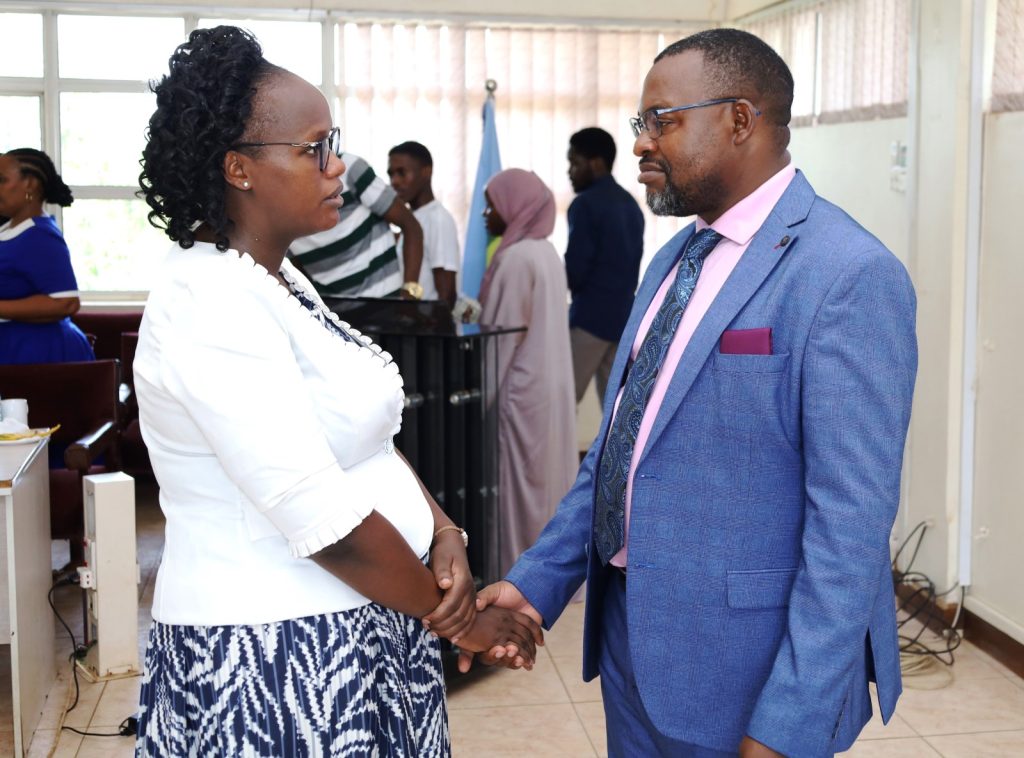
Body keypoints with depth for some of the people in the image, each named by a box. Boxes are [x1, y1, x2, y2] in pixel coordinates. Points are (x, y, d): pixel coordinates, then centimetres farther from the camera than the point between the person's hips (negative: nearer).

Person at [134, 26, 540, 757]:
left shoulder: (278, 279, 8)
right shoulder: (211, 305, -21)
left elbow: (361, 432, 12)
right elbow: (322, 519, -25)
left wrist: (443, 532, -4)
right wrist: (452, 617, -14)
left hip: (352, 630, 9)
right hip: (275, 657, -9)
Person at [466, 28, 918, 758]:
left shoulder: (849, 275, -18)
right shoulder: (677, 256, 9)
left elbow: (851, 521, -21)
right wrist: (536, 579, 4)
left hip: (744, 666, -8)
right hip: (632, 636, 8)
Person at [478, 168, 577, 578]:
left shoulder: (516, 258, -17)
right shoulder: (547, 252, 11)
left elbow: (503, 333, -18)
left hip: (521, 389, -9)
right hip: (551, 386, 9)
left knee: (517, 479, -2)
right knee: (548, 474, 13)